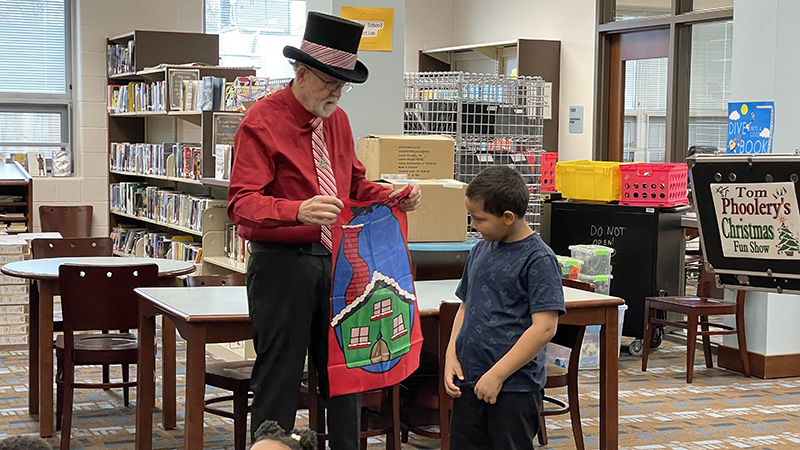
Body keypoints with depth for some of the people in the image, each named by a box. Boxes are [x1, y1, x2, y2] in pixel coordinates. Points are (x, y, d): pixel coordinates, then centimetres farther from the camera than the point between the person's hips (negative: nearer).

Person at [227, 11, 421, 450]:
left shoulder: (337, 120, 12)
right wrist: (297, 211, -37)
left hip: (334, 260, 7)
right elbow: (242, 203, -19)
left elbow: (355, 184, 21)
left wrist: (393, 197, 1)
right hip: (282, 263, -7)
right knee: (279, 379, 0)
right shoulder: (261, 122, -11)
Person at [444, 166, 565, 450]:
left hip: (514, 387, -7)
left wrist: (497, 374, -17)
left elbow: (544, 328, -18)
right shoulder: (480, 250, 10)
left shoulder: (538, 259, -12)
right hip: (469, 382, 7)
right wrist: (451, 357, 5)